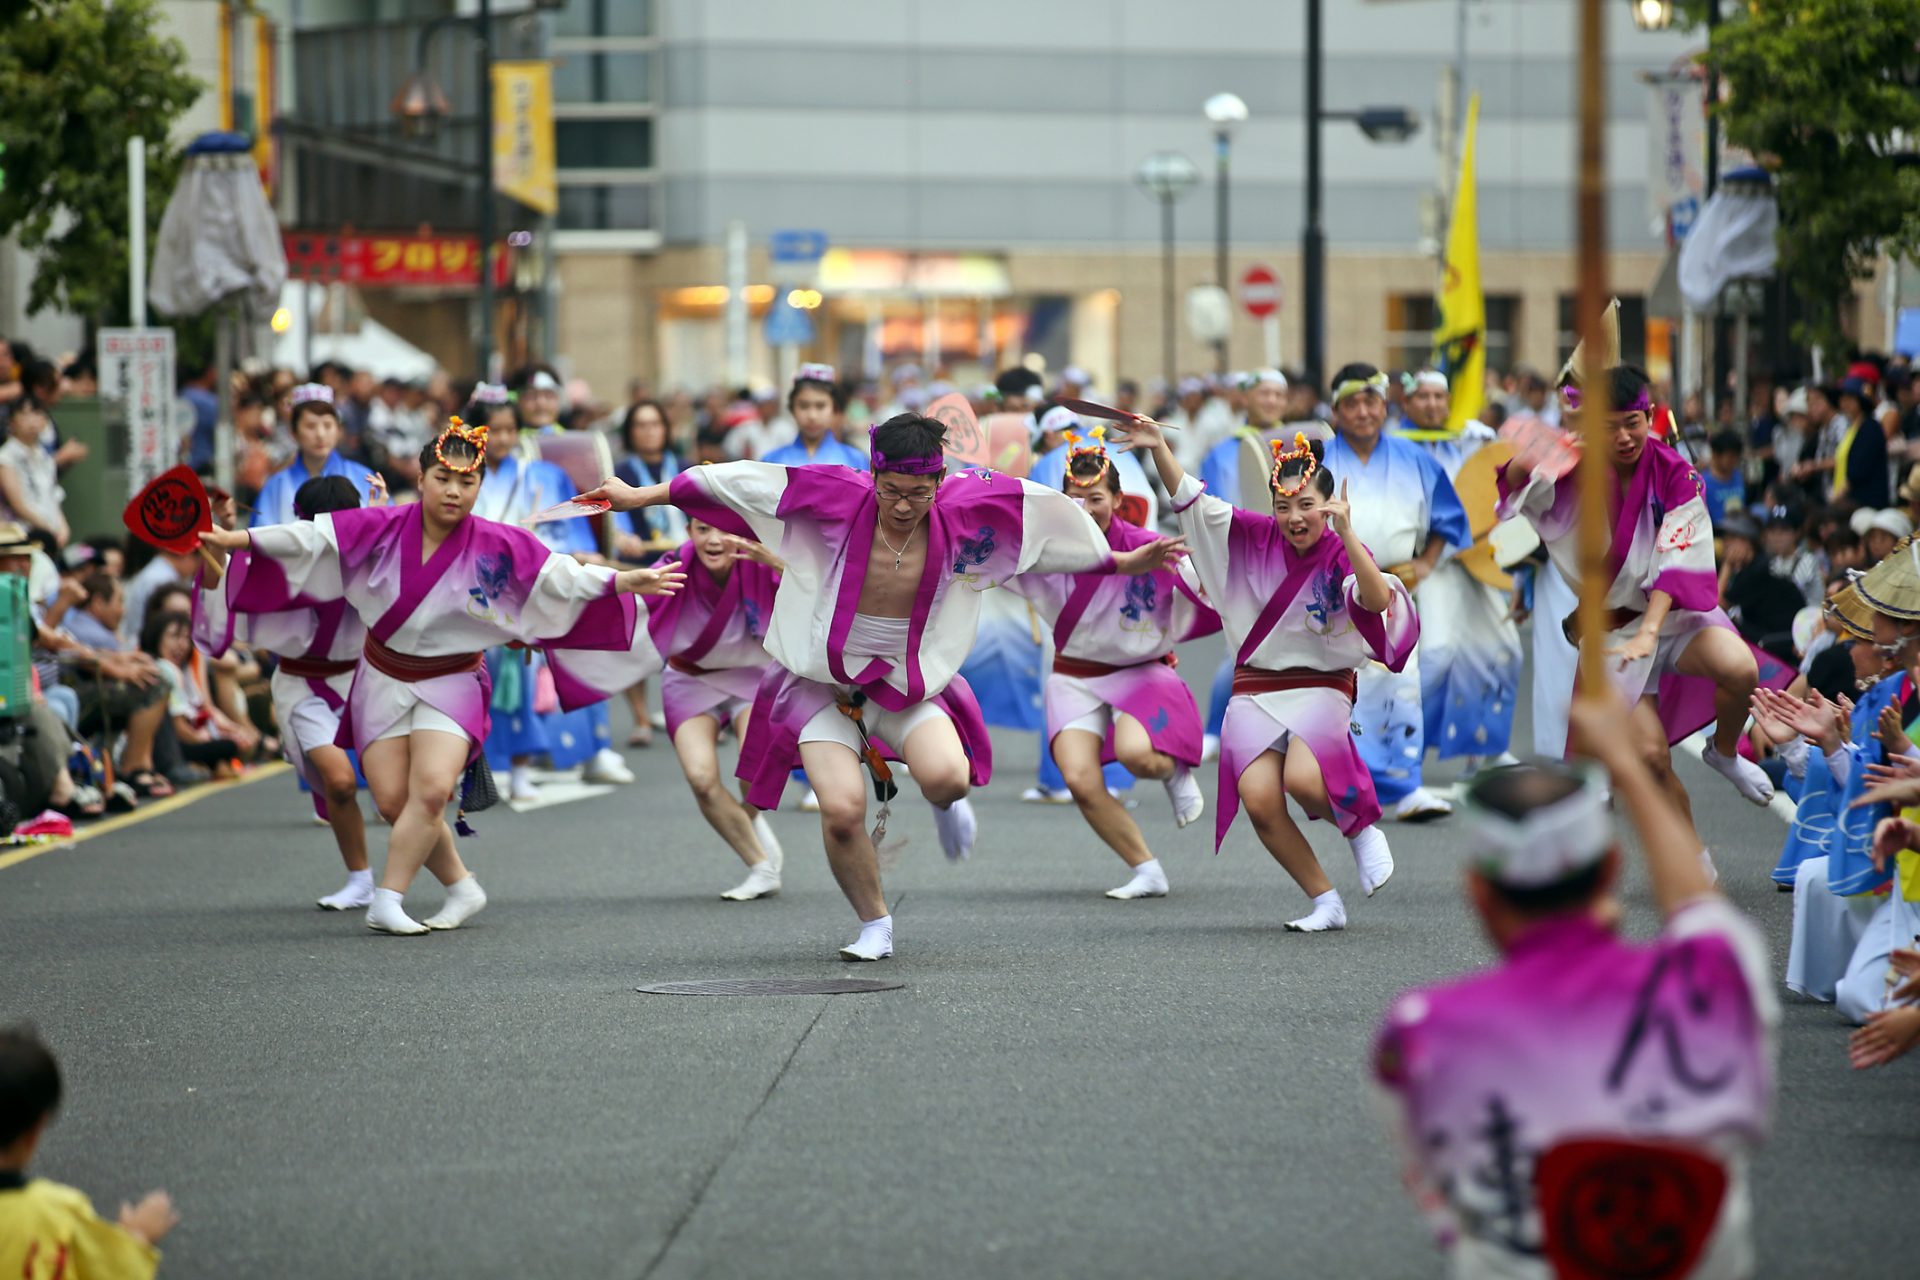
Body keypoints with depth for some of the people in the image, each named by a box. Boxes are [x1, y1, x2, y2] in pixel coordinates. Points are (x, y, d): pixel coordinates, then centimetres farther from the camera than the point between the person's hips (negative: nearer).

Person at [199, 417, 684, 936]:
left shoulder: (497, 546, -10)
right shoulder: (383, 528, -8)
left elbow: (562, 576, -14)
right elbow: (310, 539, -7)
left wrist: (628, 581, -25)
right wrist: (235, 540, -11)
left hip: (451, 684, -2)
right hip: (384, 680, 2)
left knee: (432, 790, -22)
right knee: (395, 801, -4)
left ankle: (386, 901, -13)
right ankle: (461, 888, 16)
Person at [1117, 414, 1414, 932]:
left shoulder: (1344, 555, -7)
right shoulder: (1256, 538, 2)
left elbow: (1377, 601, -27)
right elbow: (1191, 501, 1)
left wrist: (1346, 534, -37)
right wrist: (1159, 449, -12)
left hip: (1320, 689, -3)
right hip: (1254, 691, 3)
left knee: (1302, 779, -30)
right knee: (1259, 799, -17)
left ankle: (1362, 830, 4)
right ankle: (1326, 902, -1)